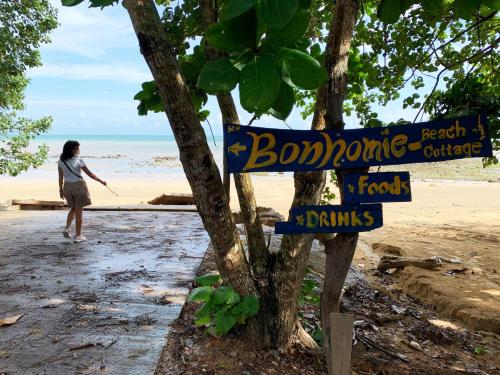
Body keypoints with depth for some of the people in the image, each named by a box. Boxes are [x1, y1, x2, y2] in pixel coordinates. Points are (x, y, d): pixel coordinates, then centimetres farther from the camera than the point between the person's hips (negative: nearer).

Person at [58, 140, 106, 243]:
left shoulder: (61, 161, 3)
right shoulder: (78, 160, -10)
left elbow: (60, 177, 5)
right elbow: (90, 174, -7)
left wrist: (61, 190, 13)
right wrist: (101, 181, 3)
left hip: (67, 186, 5)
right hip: (78, 185, -5)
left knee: (73, 209, 24)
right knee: (79, 211, 3)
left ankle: (67, 228, 9)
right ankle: (78, 236, 7)